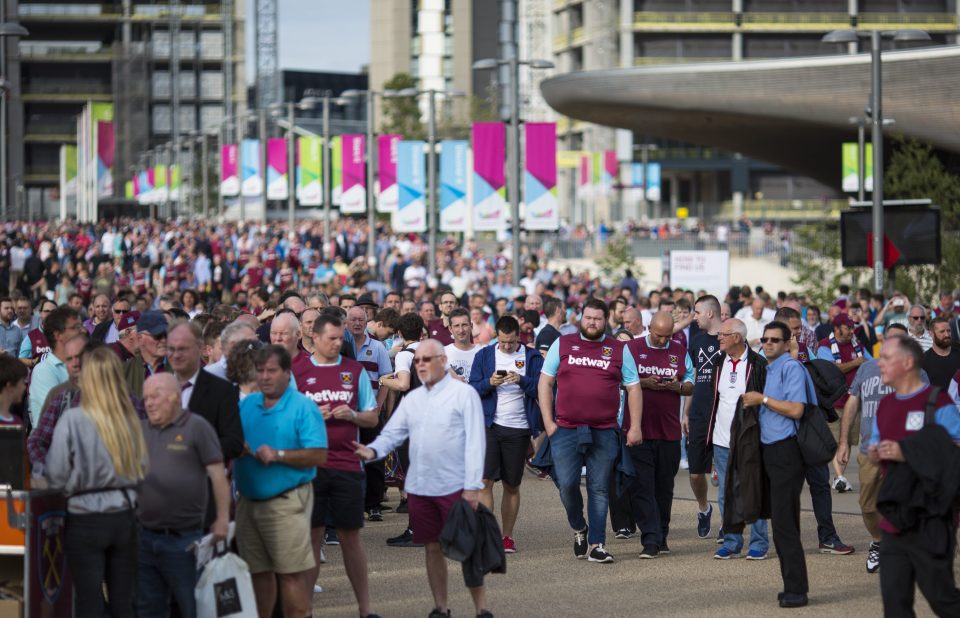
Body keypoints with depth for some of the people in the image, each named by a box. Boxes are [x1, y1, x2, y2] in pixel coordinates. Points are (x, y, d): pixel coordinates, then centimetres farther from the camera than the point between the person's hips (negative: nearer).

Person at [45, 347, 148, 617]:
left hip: (86, 520, -3)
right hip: (124, 516, 3)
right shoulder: (130, 419, -3)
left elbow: (56, 475, -10)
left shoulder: (73, 420, -14)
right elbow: (142, 468, 3)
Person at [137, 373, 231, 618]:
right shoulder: (140, 430, 12)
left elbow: (218, 475, -8)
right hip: (146, 537, 6)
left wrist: (223, 519, -12)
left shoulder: (196, 427, -5)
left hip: (184, 540, -6)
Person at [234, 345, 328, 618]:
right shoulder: (246, 405, 13)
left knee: (291, 573, -7)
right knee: (258, 572, 10)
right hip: (248, 501, 6)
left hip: (287, 501, -6)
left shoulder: (303, 407, -4)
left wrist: (278, 455, -19)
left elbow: (318, 455, -11)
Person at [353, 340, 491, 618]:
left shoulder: (464, 394, -4)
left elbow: (475, 442, -8)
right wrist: (373, 450, -13)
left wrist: (473, 486, -14)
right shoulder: (412, 399, 13)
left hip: (455, 487, -5)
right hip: (420, 487, 5)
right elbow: (392, 433, 10)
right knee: (433, 548, 11)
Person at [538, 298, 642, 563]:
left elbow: (633, 388, 9)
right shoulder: (562, 345, 7)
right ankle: (579, 528, 19)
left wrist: (635, 427, 2)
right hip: (566, 430, 0)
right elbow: (545, 383, 8)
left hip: (604, 432, 0)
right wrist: (548, 422, 0)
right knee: (567, 484, -7)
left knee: (599, 489, 2)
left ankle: (597, 544, 6)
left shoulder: (619, 350, 8)